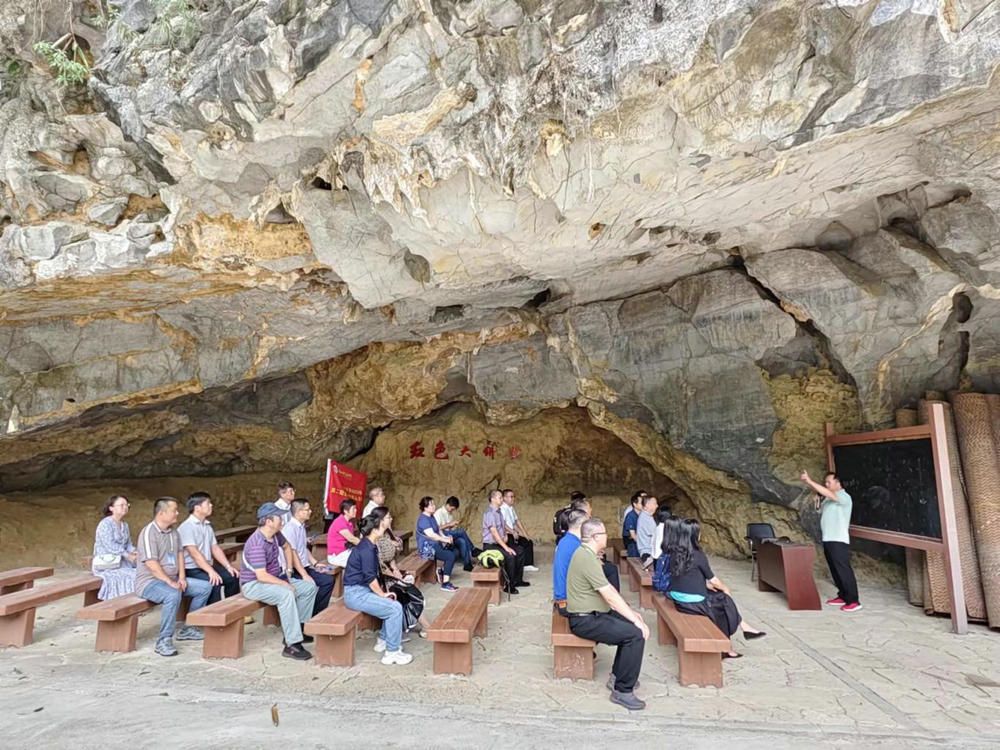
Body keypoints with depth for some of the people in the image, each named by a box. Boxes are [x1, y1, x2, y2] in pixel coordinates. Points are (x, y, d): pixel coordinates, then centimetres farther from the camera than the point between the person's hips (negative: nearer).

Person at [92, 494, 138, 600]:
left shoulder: (125, 525, 13)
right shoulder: (105, 524, -12)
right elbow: (110, 546, -20)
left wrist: (134, 552, -9)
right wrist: (127, 555, -23)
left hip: (121, 561, 7)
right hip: (105, 564, -7)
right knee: (131, 576, -25)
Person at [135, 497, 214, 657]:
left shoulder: (173, 531, 9)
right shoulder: (149, 532, -18)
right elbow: (151, 564, -23)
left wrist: (181, 577, 0)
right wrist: (170, 582, -24)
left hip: (172, 579, 9)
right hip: (150, 582, -9)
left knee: (205, 587, 1)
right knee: (173, 595, -37)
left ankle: (187, 629, 11)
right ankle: (164, 640, -24)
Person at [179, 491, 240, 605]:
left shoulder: (207, 525, 12)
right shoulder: (187, 527, -14)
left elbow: (215, 548, 12)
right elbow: (194, 552, -24)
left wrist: (228, 566, 1)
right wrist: (211, 571, -32)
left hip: (208, 566, 8)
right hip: (191, 569, -8)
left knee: (233, 577, 0)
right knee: (215, 582, -30)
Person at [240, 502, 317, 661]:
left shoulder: (276, 534, -2)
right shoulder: (257, 543, -28)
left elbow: (287, 548, 18)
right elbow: (261, 576, -32)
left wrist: (303, 574, 13)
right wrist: (285, 583, -20)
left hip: (274, 579, 9)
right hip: (254, 584, -9)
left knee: (309, 586, 4)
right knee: (286, 594, -35)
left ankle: (296, 628, 8)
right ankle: (292, 645, -32)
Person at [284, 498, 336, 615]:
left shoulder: (302, 526, 9)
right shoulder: (290, 528, -19)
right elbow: (292, 555, -21)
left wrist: (315, 563, 11)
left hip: (304, 567, 9)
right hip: (294, 570, -9)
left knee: (328, 580, -1)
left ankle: (317, 612, 10)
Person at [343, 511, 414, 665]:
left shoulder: (369, 546, 11)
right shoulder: (366, 549, -21)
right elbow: (370, 577, -20)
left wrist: (382, 592, 8)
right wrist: (382, 594, -8)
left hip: (362, 590, 10)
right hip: (356, 594, -10)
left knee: (392, 604, 10)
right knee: (395, 608, -14)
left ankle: (383, 640, 20)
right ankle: (392, 652, -6)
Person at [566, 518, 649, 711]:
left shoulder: (587, 554, 9)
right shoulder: (587, 558, -24)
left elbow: (609, 588, 13)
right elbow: (610, 596, -24)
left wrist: (631, 612, 9)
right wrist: (636, 620, -18)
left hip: (592, 614, 10)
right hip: (585, 620, -10)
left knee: (630, 624, 13)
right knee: (636, 634, -17)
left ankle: (617, 676, 21)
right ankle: (623, 691, -6)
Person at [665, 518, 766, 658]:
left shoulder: (675, 552, 1)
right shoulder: (697, 555, -17)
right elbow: (712, 579, -3)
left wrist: (706, 585, 19)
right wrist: (725, 588, 16)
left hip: (678, 597, 6)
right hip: (693, 601, -6)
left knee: (719, 599, 22)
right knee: (725, 600, 16)